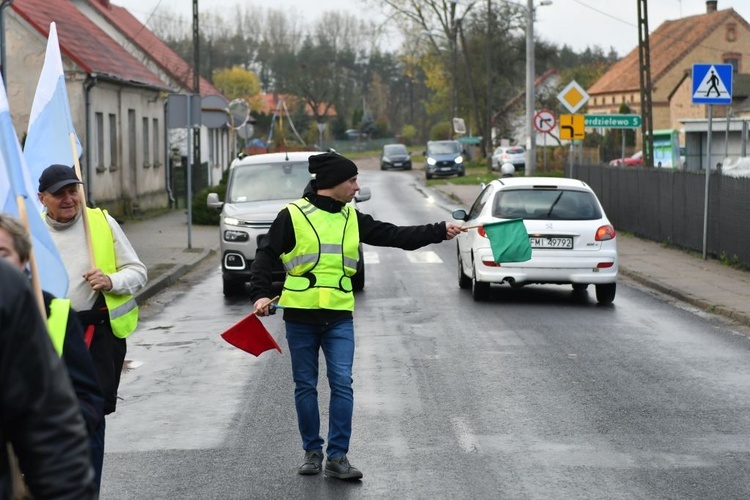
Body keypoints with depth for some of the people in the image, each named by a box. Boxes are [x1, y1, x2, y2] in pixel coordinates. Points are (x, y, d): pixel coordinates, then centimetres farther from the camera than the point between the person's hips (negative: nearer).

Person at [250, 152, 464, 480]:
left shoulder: (353, 219, 10)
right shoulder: (293, 215, -3)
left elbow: (395, 236, 9)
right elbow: (266, 256, -3)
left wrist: (440, 231, 2)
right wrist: (261, 294, -16)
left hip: (339, 316, 3)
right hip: (300, 316, -3)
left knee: (342, 384, -6)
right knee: (306, 386, 6)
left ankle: (337, 457, -1)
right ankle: (312, 451, 20)